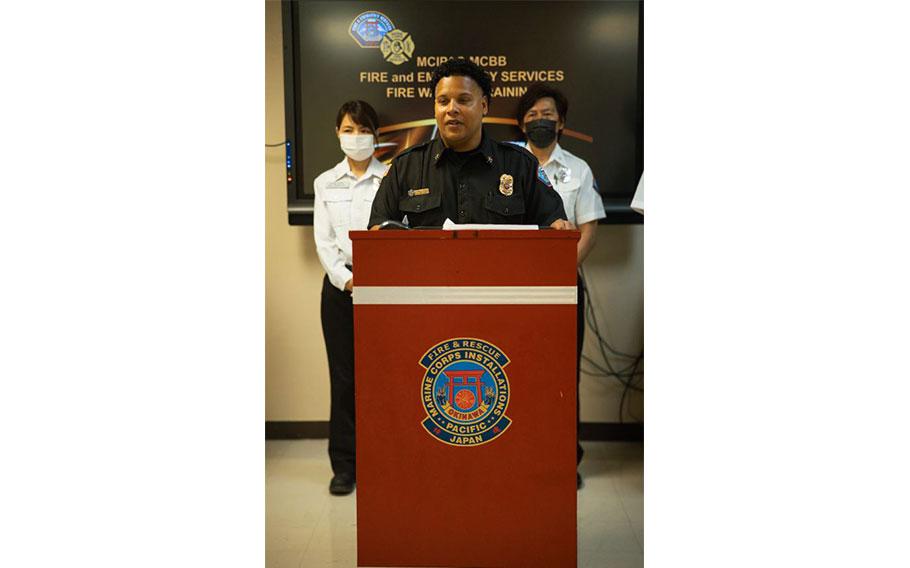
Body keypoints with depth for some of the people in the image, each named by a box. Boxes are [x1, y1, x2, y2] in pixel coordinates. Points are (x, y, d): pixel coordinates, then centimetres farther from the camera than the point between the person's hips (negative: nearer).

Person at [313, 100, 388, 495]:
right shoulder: (325, 183, 10)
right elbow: (323, 241, 5)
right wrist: (347, 279, -9)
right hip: (340, 286, 2)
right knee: (343, 376, 4)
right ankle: (344, 465, 13)